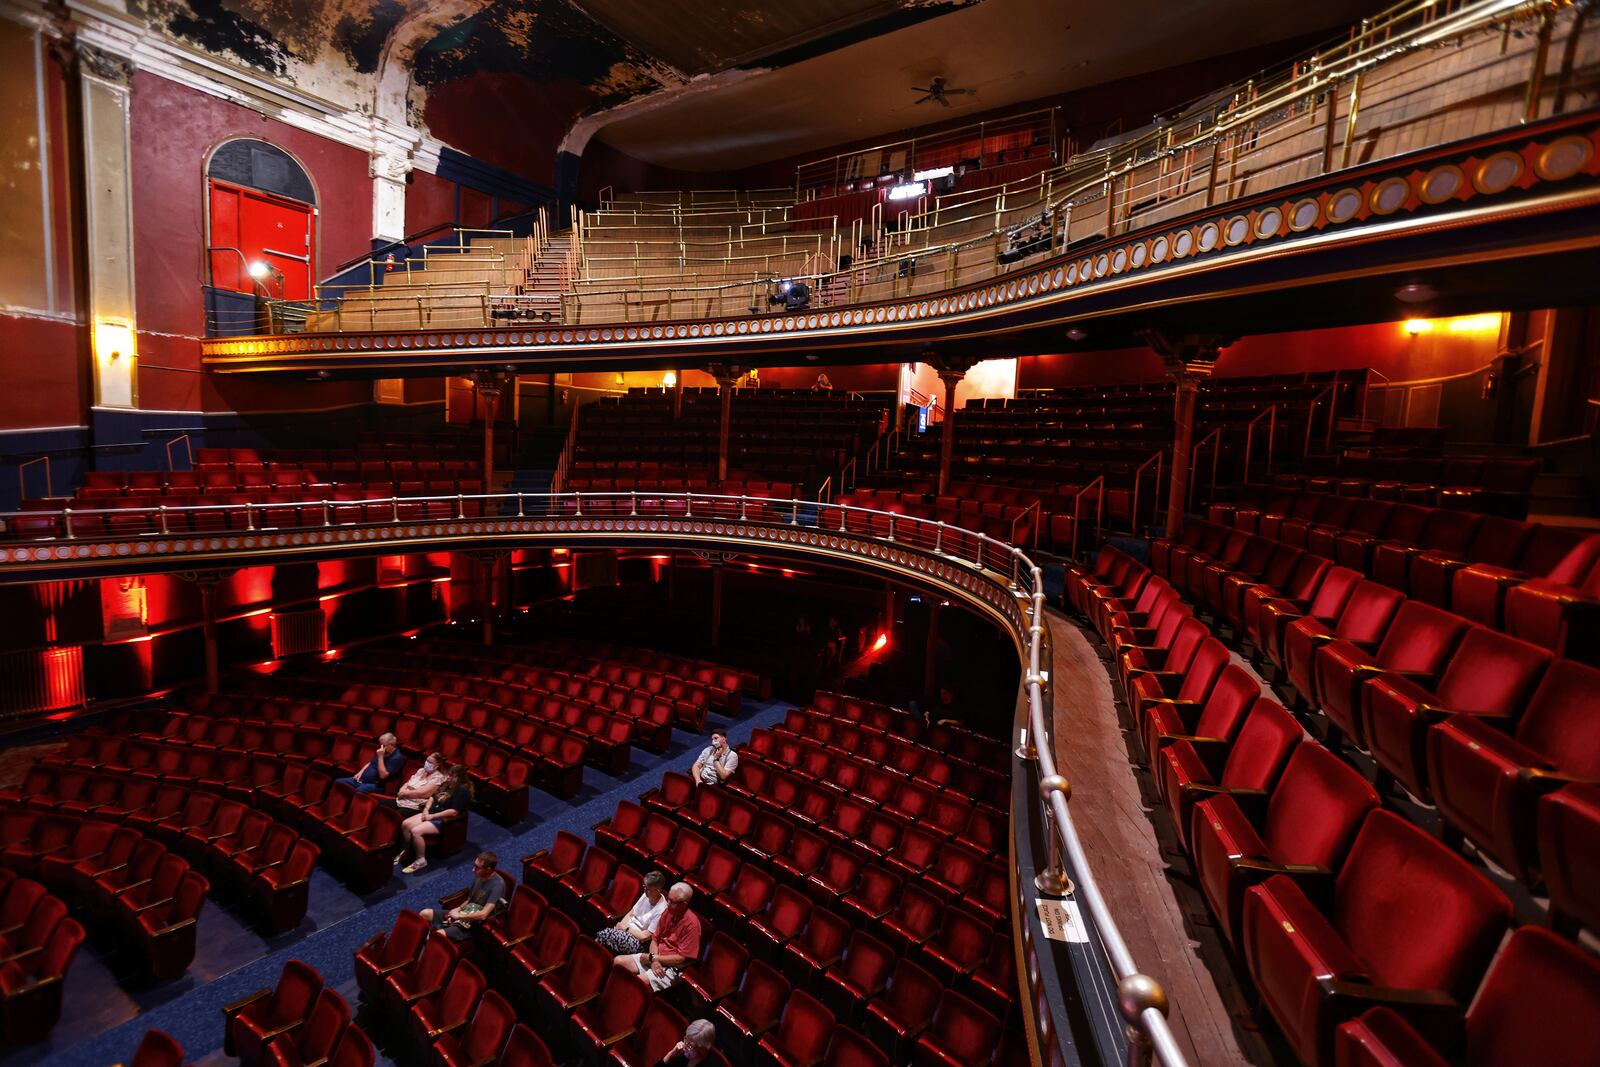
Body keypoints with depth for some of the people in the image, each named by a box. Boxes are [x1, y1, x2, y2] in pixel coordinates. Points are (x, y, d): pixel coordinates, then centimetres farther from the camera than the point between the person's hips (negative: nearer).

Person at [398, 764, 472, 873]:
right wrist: (426, 809, -1)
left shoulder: (463, 791, -17)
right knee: (405, 824, -6)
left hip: (443, 820, -9)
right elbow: (433, 797, 19)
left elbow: (453, 812, -23)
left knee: (416, 831, -25)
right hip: (430, 813, 9)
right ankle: (405, 852, 12)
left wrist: (432, 816, -18)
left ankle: (420, 860, -9)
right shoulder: (447, 784, 12)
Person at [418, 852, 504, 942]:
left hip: (474, 924, -8)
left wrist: (459, 916, -18)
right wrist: (459, 909, -5)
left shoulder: (498, 884, -24)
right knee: (424, 913, 1)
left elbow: (483, 915, -29)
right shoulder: (478, 876, 2)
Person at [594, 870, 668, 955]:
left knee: (606, 935, -25)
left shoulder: (660, 911, -23)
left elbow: (645, 936, -18)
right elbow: (630, 914, 11)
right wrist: (621, 925, -7)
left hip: (638, 943, -7)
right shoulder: (646, 895, 1)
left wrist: (626, 928, -10)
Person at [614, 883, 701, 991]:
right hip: (655, 958, 8)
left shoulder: (691, 924, -21)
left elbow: (681, 958, -20)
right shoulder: (667, 912, 1)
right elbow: (655, 939, 9)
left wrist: (653, 957, -15)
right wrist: (654, 960, -12)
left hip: (672, 968, -8)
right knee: (618, 961, -4)